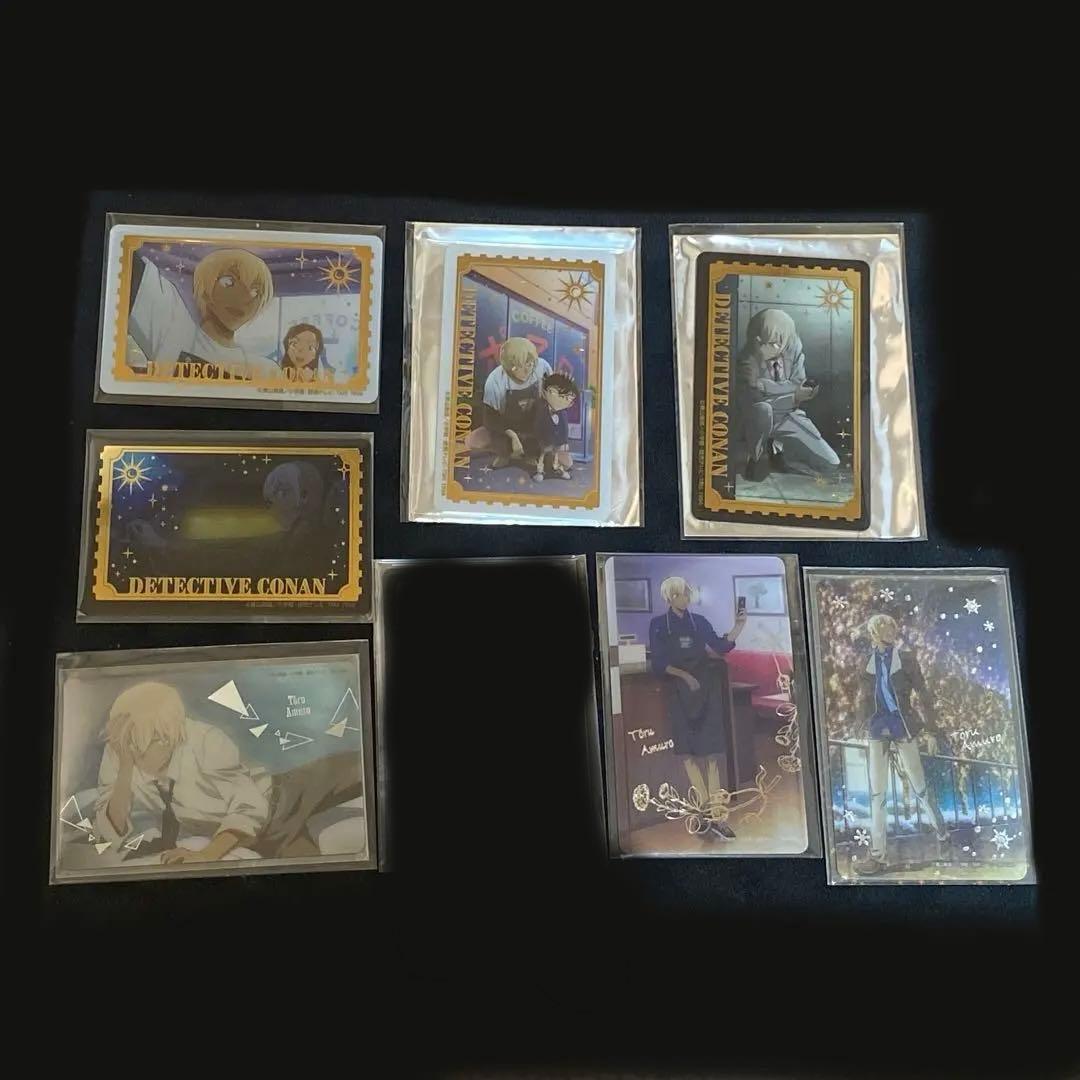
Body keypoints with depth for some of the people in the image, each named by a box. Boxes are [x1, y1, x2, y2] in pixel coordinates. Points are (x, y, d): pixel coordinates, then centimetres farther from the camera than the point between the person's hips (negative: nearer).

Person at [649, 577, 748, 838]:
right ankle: (708, 810, 2)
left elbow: (721, 646, 6)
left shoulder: (699, 621, 8)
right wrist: (684, 674, -12)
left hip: (705, 688, 2)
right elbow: (658, 662, -3)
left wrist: (739, 626, -4)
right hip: (678, 690, -2)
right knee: (688, 751, -3)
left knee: (711, 750, -3)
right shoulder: (658, 625, 1)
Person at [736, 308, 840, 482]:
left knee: (830, 465, -10)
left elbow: (798, 385, -10)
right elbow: (756, 396, -27)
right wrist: (793, 396, -27)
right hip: (761, 418, -3)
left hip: (789, 417, 3)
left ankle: (777, 450, 12)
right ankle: (759, 456, -12)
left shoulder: (793, 351, -9)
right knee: (762, 409, -41)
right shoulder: (747, 357, -18)